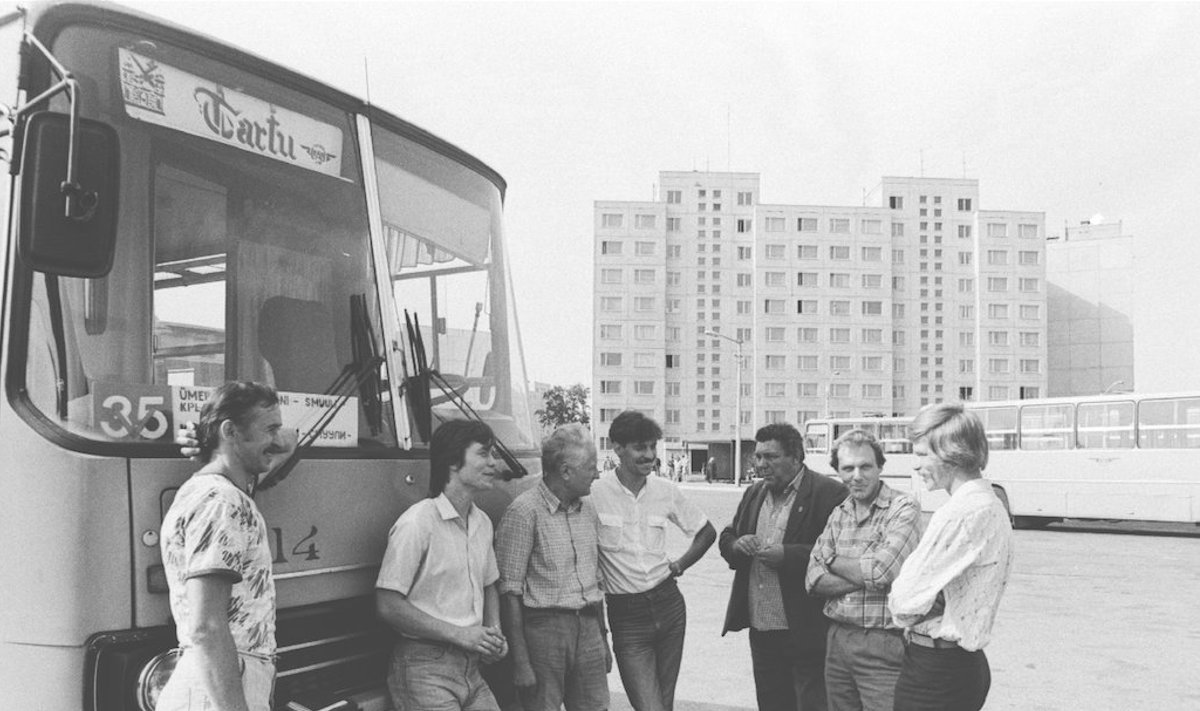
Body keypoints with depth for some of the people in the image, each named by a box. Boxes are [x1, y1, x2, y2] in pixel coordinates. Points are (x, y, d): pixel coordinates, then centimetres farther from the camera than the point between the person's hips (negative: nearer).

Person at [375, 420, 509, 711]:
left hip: (470, 667, 7)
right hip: (425, 668, -7)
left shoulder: (482, 522, 9)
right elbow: (388, 606, -17)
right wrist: (459, 634, -17)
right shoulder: (417, 523, -16)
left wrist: (495, 633, 4)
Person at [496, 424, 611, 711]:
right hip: (544, 629, -6)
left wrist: (603, 639, 18)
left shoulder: (588, 508, 11)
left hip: (589, 626, 6)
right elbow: (510, 591, -13)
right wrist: (520, 660, -15)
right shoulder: (525, 510, -11)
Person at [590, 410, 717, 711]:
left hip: (669, 605, 4)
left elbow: (706, 532, 16)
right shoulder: (595, 493, -12)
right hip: (626, 616, -4)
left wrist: (678, 566, 7)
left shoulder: (665, 491, 2)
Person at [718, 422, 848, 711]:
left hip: (804, 630, -7)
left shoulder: (828, 493, -11)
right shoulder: (754, 493, 13)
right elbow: (726, 537, 19)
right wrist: (736, 544, -4)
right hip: (761, 627, 7)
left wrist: (787, 555, -23)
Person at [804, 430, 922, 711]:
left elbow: (882, 571, -19)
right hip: (837, 638, 6)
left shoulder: (903, 508, -8)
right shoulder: (838, 514, 10)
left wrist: (833, 561, -3)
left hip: (883, 644, -6)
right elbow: (814, 580, 2)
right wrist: (866, 577, -13)